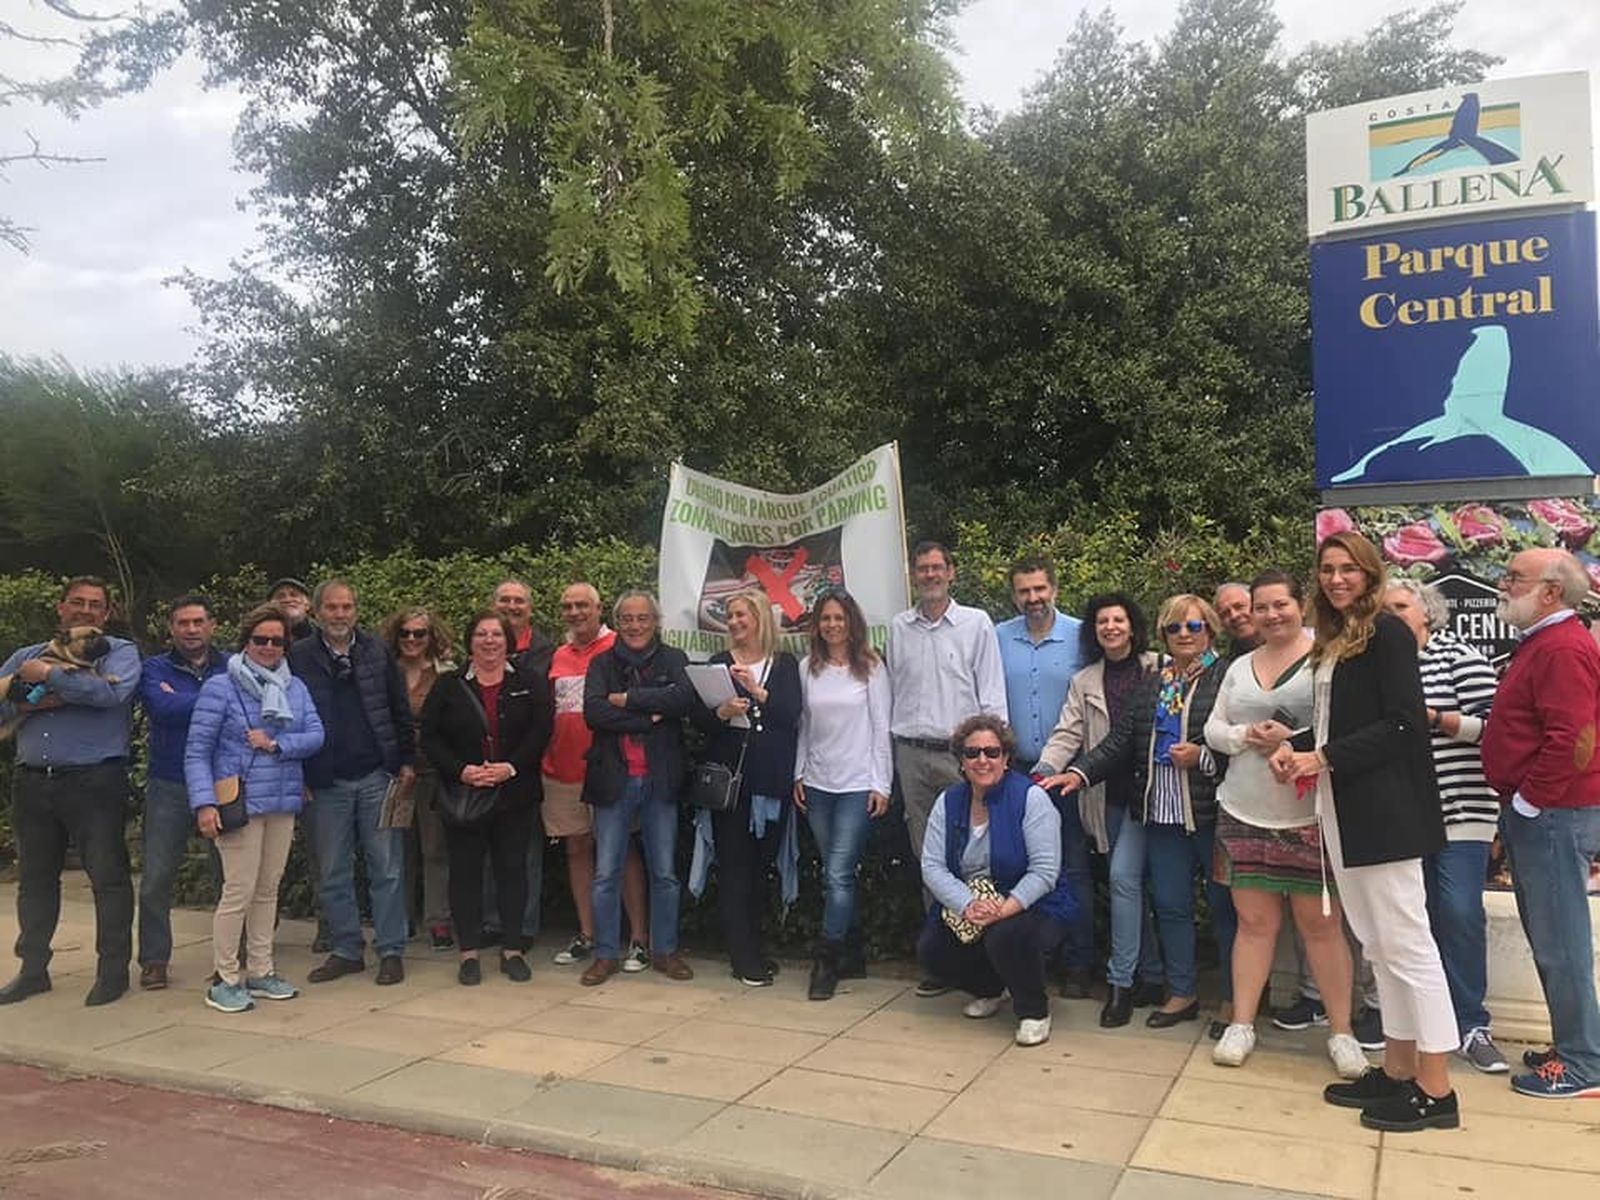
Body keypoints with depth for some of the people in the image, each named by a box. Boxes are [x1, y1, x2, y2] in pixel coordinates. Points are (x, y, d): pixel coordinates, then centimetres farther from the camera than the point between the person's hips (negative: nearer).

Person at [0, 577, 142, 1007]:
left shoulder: (119, 653, 2)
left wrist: (50, 676, -15)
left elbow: (112, 692, -19)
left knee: (109, 875, -2)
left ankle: (113, 971, 7)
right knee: (35, 878, 14)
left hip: (95, 782, -5)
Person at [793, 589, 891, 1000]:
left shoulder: (871, 666, -3)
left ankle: (826, 960, -2)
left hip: (858, 784, -4)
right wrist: (798, 775, 7)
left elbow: (881, 727, -3)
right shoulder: (808, 668, 7)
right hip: (818, 784, 4)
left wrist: (881, 785, -5)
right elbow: (803, 726, 12)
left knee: (838, 873, -10)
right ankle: (851, 952, 18)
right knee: (834, 874, 8)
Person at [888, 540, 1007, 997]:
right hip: (912, 754, 3)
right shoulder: (898, 628, 11)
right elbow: (894, 693, 14)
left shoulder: (977, 623, 2)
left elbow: (992, 697, 0)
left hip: (960, 753, -3)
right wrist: (895, 753, 8)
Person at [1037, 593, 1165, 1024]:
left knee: (1123, 876, -12)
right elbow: (1067, 734, 4)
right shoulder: (1084, 682, 13)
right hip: (1109, 795, 5)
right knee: (1132, 882, 10)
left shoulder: (1159, 669, 0)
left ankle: (1121, 980, -2)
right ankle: (1152, 977, 21)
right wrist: (1044, 770, -10)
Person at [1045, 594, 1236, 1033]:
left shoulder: (1227, 678, -5)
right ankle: (1183, 992, 24)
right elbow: (1121, 740, 10)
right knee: (1171, 905, 11)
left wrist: (1202, 757, -21)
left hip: (1211, 812, -6)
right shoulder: (1152, 685, 14)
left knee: (1224, 905, 5)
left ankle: (1233, 998, 19)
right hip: (1162, 813, 6)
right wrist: (1079, 773, 0)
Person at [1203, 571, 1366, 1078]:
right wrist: (1246, 736, -6)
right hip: (1245, 813, 4)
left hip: (1311, 816, -4)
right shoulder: (1240, 667, 13)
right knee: (1254, 921, 9)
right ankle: (1241, 1024, 17)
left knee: (1321, 924, 3)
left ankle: (1341, 1032, 16)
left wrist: (1296, 742, -20)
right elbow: (1213, 728, 13)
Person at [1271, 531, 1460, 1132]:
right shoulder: (1332, 642, 15)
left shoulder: (1388, 633, -8)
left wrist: (1324, 758, -15)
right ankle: (1397, 1071, 20)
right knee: (1378, 946, 12)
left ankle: (1435, 1089, 4)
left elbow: (1403, 724, -15)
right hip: (1343, 811, 8)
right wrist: (1296, 750, 1)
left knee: (1405, 943, -4)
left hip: (1384, 809, -8)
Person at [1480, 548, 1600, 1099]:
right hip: (1534, 813, 11)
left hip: (1553, 815, -11)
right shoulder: (1541, 642, 18)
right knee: (1551, 938, 15)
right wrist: (1519, 808, 19)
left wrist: (1527, 803, -17)